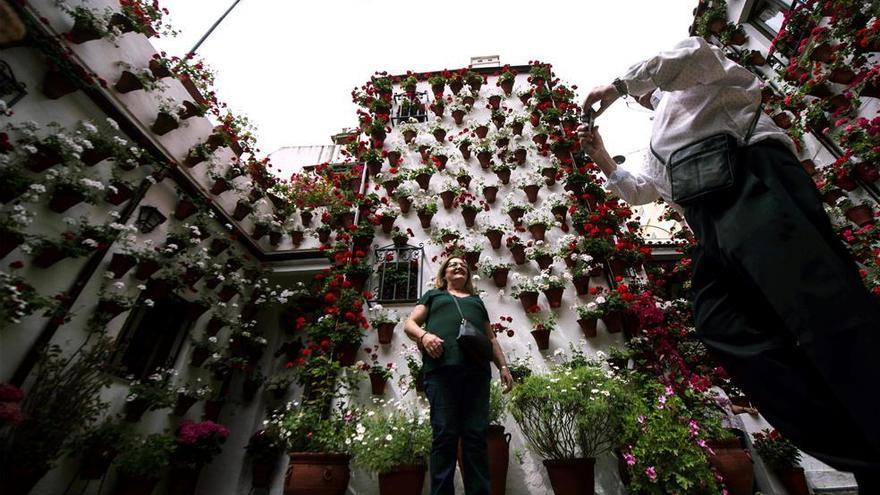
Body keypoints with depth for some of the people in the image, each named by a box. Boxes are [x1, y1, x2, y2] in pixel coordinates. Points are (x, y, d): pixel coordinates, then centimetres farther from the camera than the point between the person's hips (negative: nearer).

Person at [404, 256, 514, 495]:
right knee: (445, 435, -6)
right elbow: (409, 324, 14)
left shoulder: (477, 300, 32)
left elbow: (491, 338, 29)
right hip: (441, 368, -2)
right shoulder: (433, 295, 24)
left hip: (477, 370, 3)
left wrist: (503, 366, 15)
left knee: (476, 435, -1)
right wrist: (424, 335, -9)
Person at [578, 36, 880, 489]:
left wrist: (618, 84, 9)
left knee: (811, 296, -24)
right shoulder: (658, 147, 41)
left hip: (753, 173, -6)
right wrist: (601, 158, 32)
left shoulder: (692, 83, 25)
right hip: (711, 215, 6)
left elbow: (691, 53, 3)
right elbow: (637, 192, 39)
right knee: (716, 320, -15)